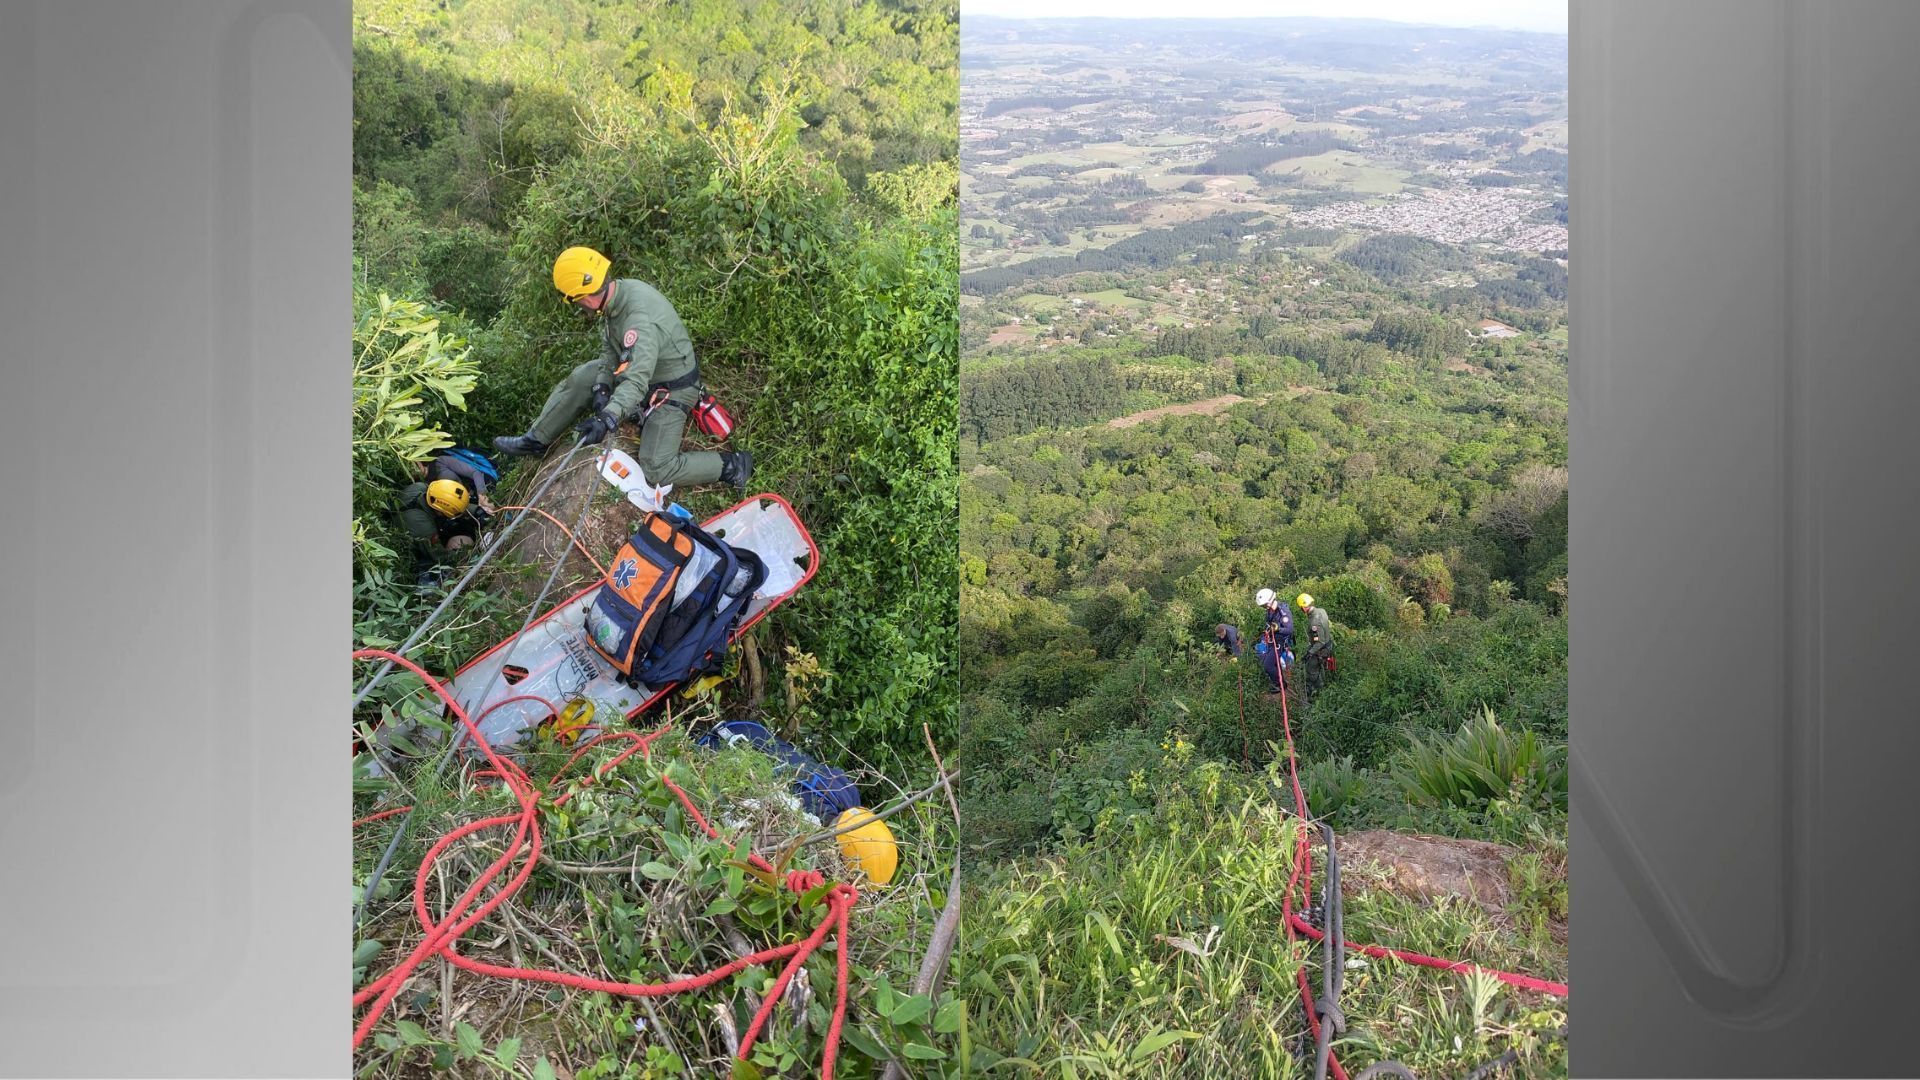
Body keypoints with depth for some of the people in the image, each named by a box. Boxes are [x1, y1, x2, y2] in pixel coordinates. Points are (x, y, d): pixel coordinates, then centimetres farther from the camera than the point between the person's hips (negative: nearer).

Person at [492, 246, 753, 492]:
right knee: (578, 380, 5)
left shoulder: (641, 320, -37)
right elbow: (610, 350, 1)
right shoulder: (619, 291, -10)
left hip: (671, 389, -9)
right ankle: (535, 441, 20)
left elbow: (636, 381, -45)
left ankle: (732, 465, -1)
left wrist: (607, 419, -56)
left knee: (656, 470, -13)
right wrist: (602, 387, -13)